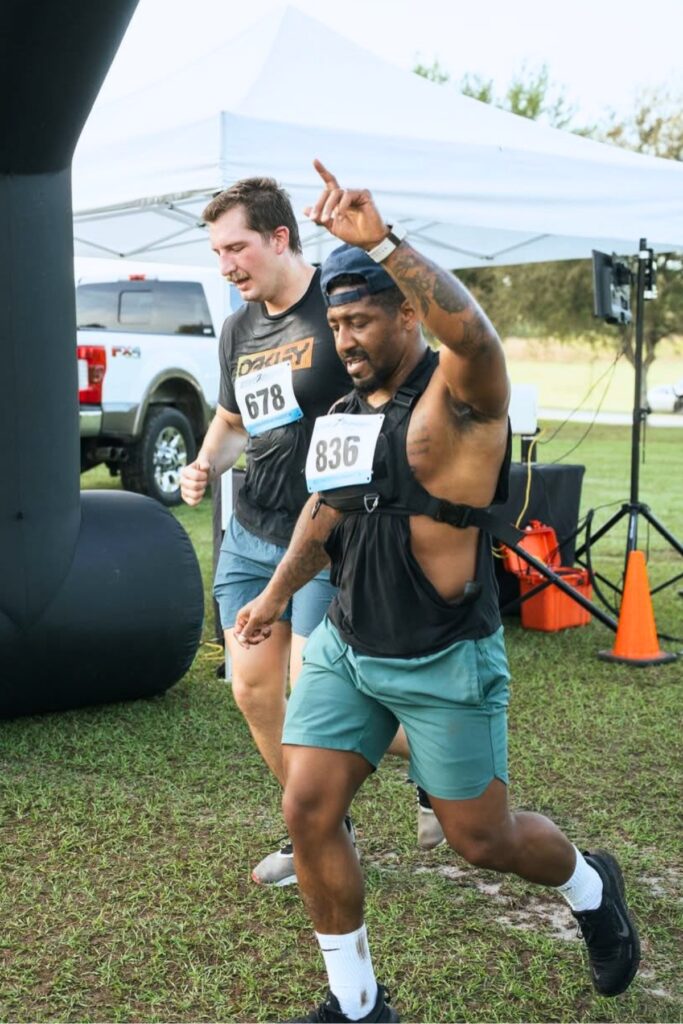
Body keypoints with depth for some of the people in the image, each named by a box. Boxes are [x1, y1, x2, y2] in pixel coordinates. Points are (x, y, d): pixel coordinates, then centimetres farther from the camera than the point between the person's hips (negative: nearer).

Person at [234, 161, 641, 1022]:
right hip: (347, 648, 7)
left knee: (482, 839, 8)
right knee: (307, 813, -1)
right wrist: (276, 595, 28)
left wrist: (380, 242, -51)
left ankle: (591, 888, 43)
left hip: (443, 661, -6)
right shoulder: (348, 407, 6)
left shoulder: (457, 396, -17)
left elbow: (472, 332, -42)